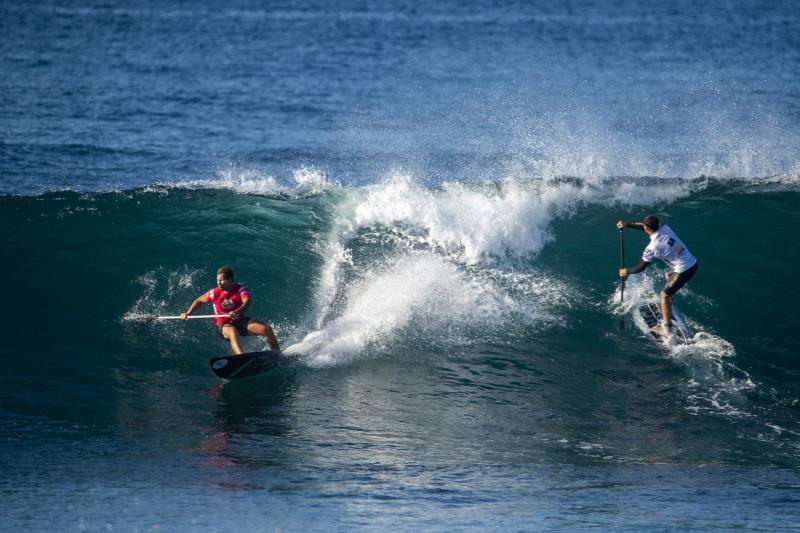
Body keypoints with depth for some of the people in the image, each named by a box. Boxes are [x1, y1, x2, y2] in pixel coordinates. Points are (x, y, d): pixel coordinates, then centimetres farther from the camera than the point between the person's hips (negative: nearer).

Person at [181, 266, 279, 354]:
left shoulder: (240, 289, -16)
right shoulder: (214, 293, -10)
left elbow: (248, 302, -37)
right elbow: (199, 300, 9)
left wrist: (238, 311, -57)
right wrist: (187, 313, 1)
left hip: (241, 321, 1)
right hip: (224, 325, -1)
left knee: (267, 329, -16)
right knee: (233, 332, -40)